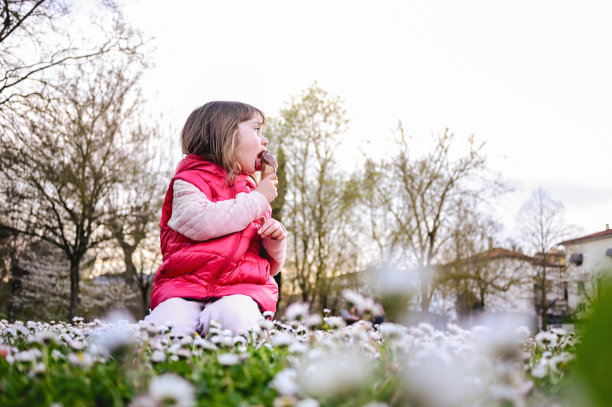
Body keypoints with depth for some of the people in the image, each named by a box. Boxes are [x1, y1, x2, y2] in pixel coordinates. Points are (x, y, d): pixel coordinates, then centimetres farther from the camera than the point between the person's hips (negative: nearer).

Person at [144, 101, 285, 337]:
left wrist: (275, 240, 2)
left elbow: (271, 265, 27)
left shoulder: (253, 192, 24)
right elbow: (200, 223, -17)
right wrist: (257, 201, -5)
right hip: (185, 284, -3)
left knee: (232, 319, -34)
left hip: (242, 287, 3)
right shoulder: (188, 181, 8)